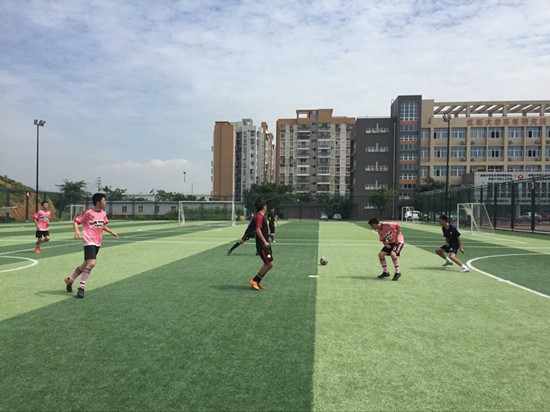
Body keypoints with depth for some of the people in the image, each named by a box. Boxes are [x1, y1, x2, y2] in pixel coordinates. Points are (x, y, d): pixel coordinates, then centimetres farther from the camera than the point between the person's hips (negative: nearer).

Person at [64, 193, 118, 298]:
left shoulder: (103, 213, 9)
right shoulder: (88, 213, -10)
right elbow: (75, 221, -6)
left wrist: (111, 232, 13)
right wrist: (77, 231, -24)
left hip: (98, 242, 8)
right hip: (89, 241, -8)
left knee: (87, 264, 16)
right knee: (92, 263, -21)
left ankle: (70, 280, 37)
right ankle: (81, 287, -9)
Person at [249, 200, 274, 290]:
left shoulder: (261, 216, 15)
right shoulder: (259, 216, -16)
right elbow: (258, 229, -26)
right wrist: (264, 241, -28)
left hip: (265, 245, 10)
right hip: (262, 245, -10)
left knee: (267, 264, 13)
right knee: (269, 264, -9)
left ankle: (257, 282, 19)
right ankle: (254, 280, 1)